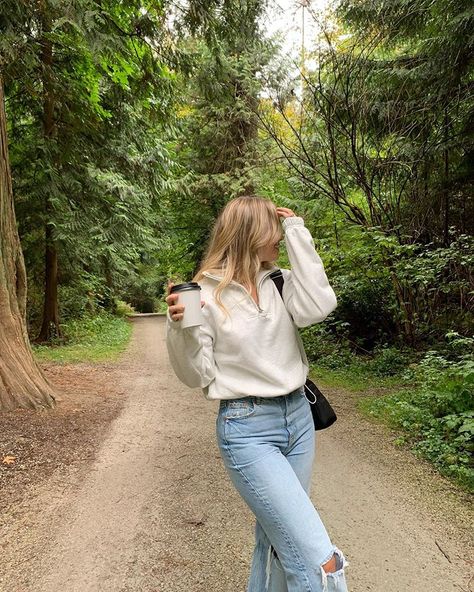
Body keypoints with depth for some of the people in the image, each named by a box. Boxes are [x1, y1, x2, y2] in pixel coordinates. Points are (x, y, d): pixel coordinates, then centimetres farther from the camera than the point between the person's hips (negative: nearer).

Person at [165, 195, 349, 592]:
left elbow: (318, 306, -16)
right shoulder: (206, 293, -9)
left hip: (298, 418, 6)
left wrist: (297, 232, -9)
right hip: (247, 429, -5)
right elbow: (197, 376, -6)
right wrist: (181, 326, -24)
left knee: (278, 538, 20)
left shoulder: (278, 282, 5)